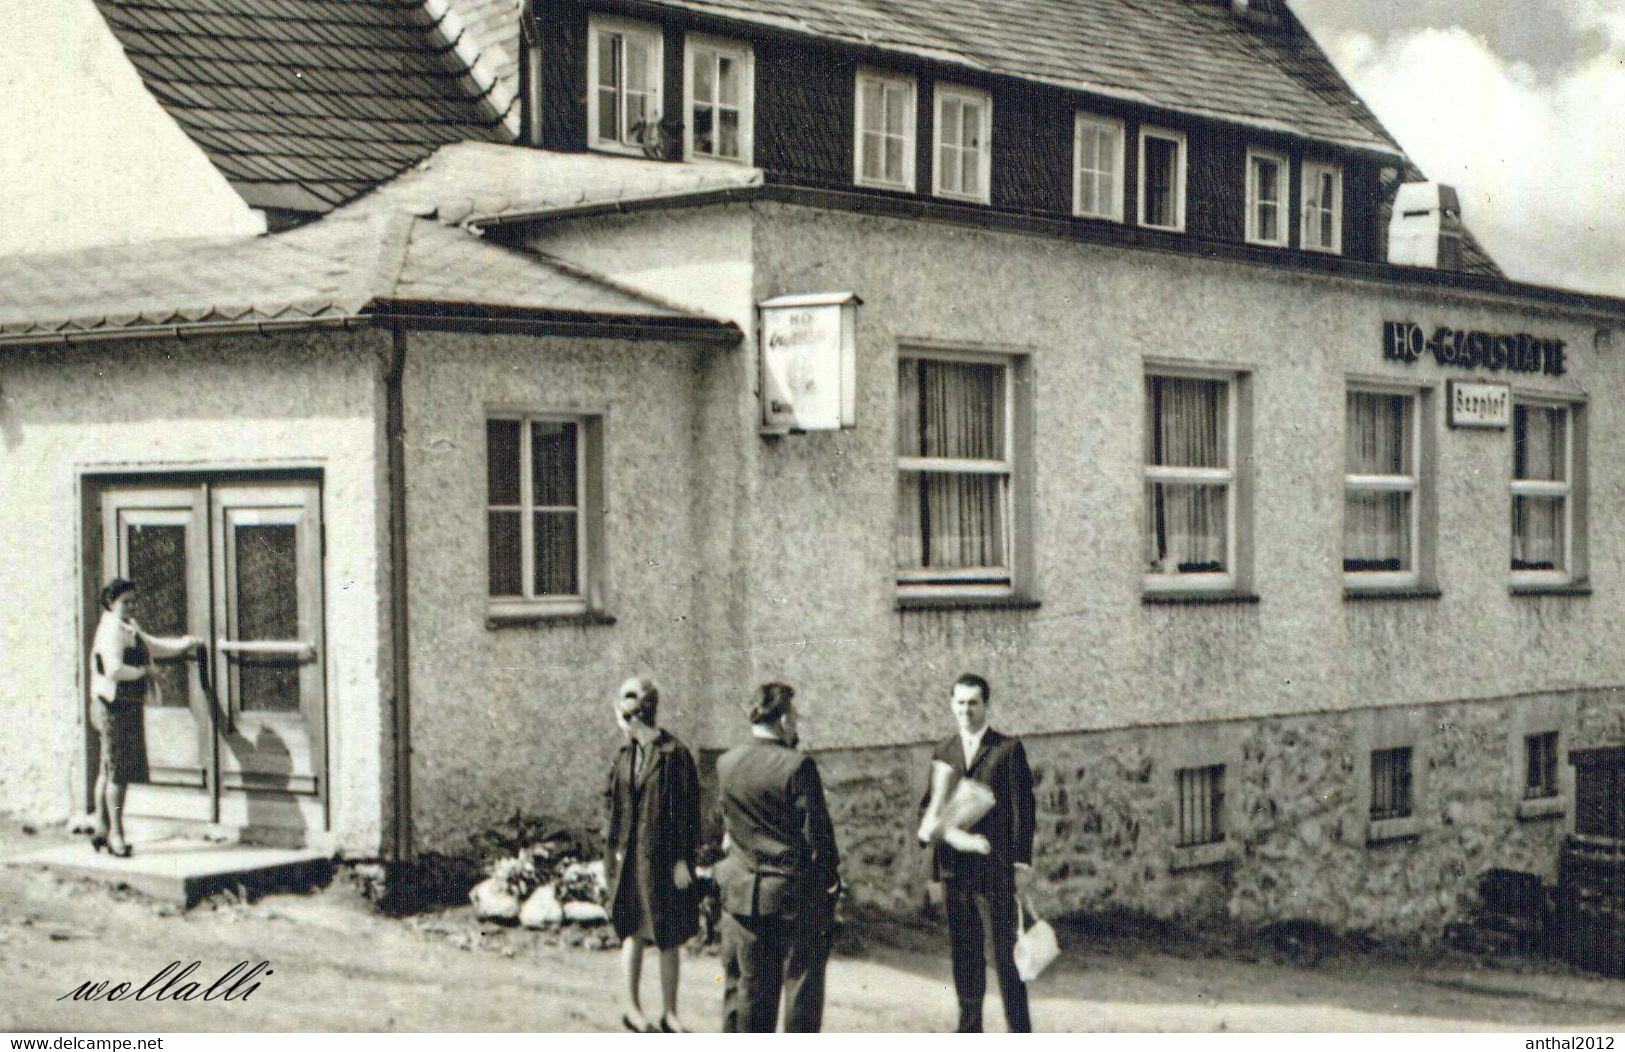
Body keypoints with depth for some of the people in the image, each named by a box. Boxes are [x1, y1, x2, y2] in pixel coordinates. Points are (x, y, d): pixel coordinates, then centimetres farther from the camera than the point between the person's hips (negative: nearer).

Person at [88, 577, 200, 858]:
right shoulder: (111, 631, -14)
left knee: (109, 771, 15)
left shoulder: (130, 629, 18)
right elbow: (114, 670, -26)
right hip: (117, 707, -10)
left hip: (130, 706, 10)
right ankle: (116, 834, -5)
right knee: (119, 771, -8)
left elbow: (153, 646, 29)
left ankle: (103, 829, 22)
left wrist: (184, 644, 18)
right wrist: (140, 671, -11)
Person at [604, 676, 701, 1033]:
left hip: (664, 857, -4)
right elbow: (616, 809, 13)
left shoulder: (674, 755, -9)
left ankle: (669, 1013, 12)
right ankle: (633, 1007, 18)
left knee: (668, 937, 3)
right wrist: (613, 853, 8)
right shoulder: (624, 757, 7)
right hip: (630, 856, 4)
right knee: (634, 931, 8)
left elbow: (688, 810, -10)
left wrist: (683, 858, -13)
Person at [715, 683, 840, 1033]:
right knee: (801, 982, 6)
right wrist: (831, 875, -1)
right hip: (795, 894, -4)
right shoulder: (798, 766, -15)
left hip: (742, 894, 5)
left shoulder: (726, 764, 1)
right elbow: (818, 832, -13)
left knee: (745, 988, 11)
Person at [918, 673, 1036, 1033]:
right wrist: (933, 825, -8)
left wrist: (1022, 864, -8)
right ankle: (969, 1031, 17)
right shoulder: (943, 753, 14)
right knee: (964, 954, 9)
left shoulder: (1008, 749, 0)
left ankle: (1019, 1033, -1)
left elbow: (1022, 809, -3)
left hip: (996, 867, -5)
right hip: (955, 868, 5)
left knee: (1006, 954, -5)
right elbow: (934, 806, 16)